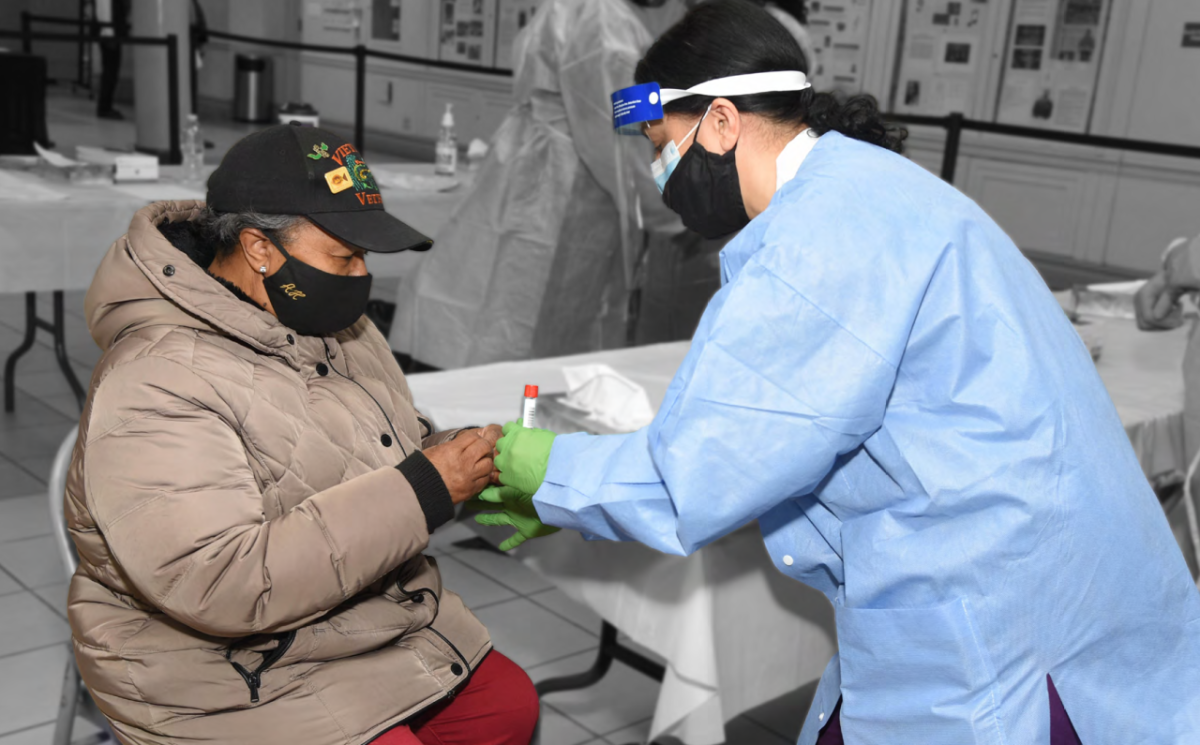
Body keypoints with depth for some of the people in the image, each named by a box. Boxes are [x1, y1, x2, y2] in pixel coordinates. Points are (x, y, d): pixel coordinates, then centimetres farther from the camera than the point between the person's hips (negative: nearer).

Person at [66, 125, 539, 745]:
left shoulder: (334, 325, 3)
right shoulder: (156, 386, -26)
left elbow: (395, 448, 15)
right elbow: (217, 585, -34)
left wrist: (473, 461, -9)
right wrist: (421, 493, -33)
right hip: (244, 683, -8)